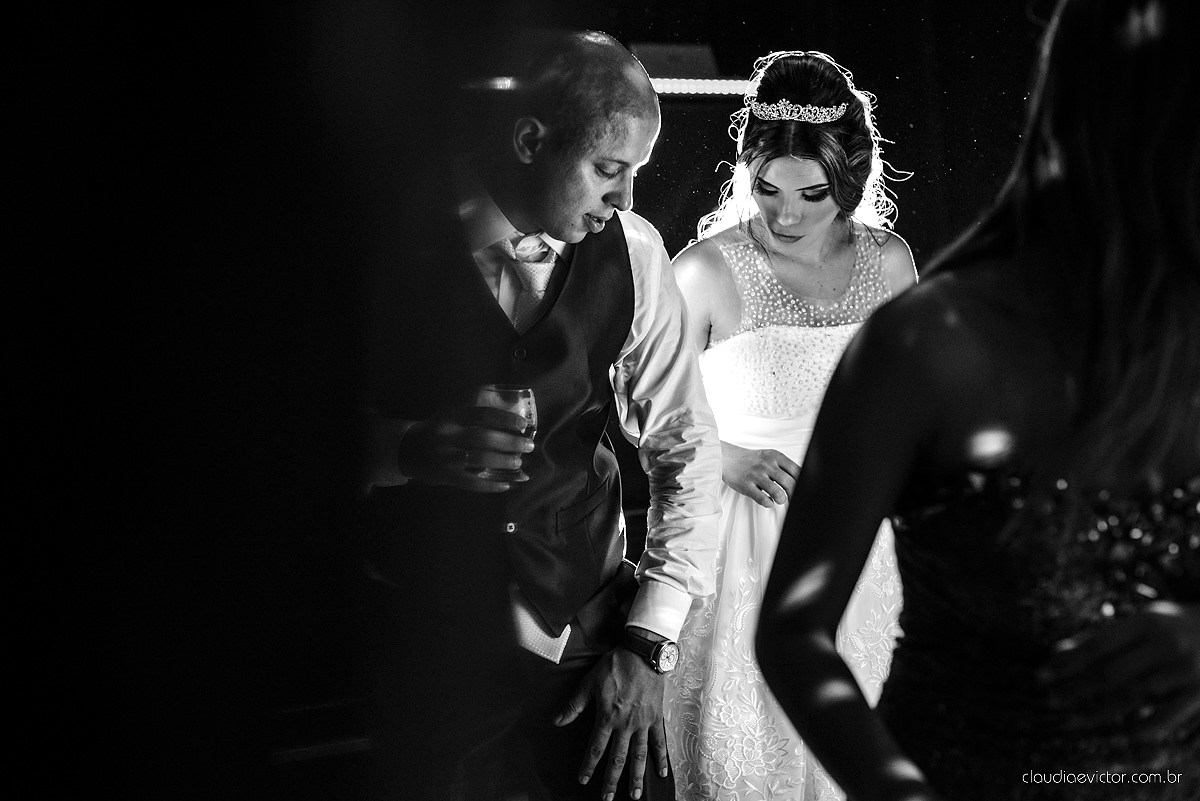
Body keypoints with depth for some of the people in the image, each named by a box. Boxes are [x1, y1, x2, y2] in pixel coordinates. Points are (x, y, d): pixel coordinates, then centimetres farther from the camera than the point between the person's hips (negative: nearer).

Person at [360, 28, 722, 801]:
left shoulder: (630, 253, -2)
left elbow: (687, 448, 3)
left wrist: (649, 640, -3)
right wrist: (401, 448, -25)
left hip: (583, 647, 2)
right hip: (407, 647, -2)